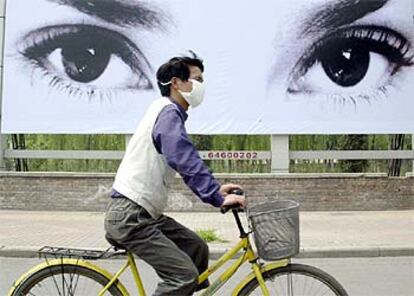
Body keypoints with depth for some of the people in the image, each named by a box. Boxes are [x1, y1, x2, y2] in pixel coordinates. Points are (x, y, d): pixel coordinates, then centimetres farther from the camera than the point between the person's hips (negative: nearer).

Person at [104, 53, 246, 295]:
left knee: (197, 248, 14)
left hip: (145, 214, 10)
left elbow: (185, 162, 22)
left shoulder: (170, 113, 18)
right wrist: (218, 198, -28)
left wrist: (216, 189, 13)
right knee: (185, 275, -14)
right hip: (129, 217, -10)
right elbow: (187, 161, -26)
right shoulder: (168, 113, -13)